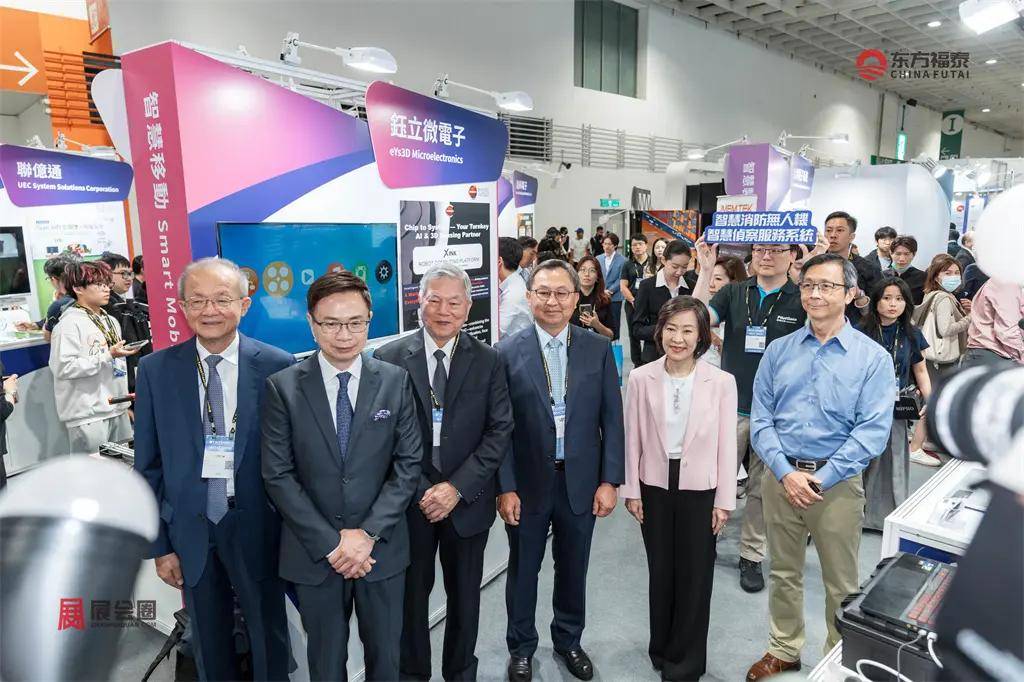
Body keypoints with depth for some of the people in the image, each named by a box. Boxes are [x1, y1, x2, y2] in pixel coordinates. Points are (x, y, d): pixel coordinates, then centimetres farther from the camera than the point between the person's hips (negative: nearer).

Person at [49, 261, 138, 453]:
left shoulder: (111, 321, 15)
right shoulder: (70, 323, -9)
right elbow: (64, 367, -18)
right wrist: (108, 356, -19)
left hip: (117, 410, 7)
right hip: (88, 416, -7)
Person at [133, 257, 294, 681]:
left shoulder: (277, 367, -12)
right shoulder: (155, 370, -5)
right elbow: (148, 465, 0)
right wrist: (159, 544, 1)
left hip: (257, 528, -2)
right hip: (191, 532, 2)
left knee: (269, 634, 18)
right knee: (208, 644, 21)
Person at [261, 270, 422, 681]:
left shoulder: (396, 381, -4)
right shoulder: (282, 387, -7)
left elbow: (409, 463, -5)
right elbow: (278, 475, -8)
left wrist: (368, 533, -13)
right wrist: (330, 542, -13)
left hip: (383, 547, 1)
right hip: (314, 552, -1)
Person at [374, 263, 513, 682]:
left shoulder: (487, 361, -2)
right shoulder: (388, 359, -6)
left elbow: (500, 431, -5)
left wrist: (457, 487, -13)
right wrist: (420, 490, -11)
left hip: (467, 501, 1)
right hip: (410, 500, -1)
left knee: (465, 594, 17)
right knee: (411, 593, 15)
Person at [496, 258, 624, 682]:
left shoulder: (598, 349, -2)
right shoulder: (507, 352, -7)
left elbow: (612, 419, 0)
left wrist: (610, 480, -4)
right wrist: (505, 487, -9)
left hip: (581, 482, 2)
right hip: (527, 484, -1)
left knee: (573, 569, 18)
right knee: (523, 570, 15)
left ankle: (568, 640, 42)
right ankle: (521, 647, 38)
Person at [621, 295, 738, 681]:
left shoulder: (721, 382, -11)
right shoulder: (641, 378, -7)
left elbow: (726, 444, -5)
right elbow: (633, 438, -1)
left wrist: (724, 501, -3)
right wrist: (631, 490, 1)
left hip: (700, 489, -1)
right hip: (655, 486, 1)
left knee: (694, 576, 10)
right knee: (660, 571, 16)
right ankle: (662, 649, 39)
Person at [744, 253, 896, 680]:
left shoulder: (873, 358, -5)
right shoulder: (779, 350, 3)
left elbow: (872, 431, -11)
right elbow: (760, 420, 0)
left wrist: (821, 480, -15)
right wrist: (786, 472, -12)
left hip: (838, 483, -2)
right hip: (780, 477, 3)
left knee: (841, 584, 11)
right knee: (784, 574, 17)